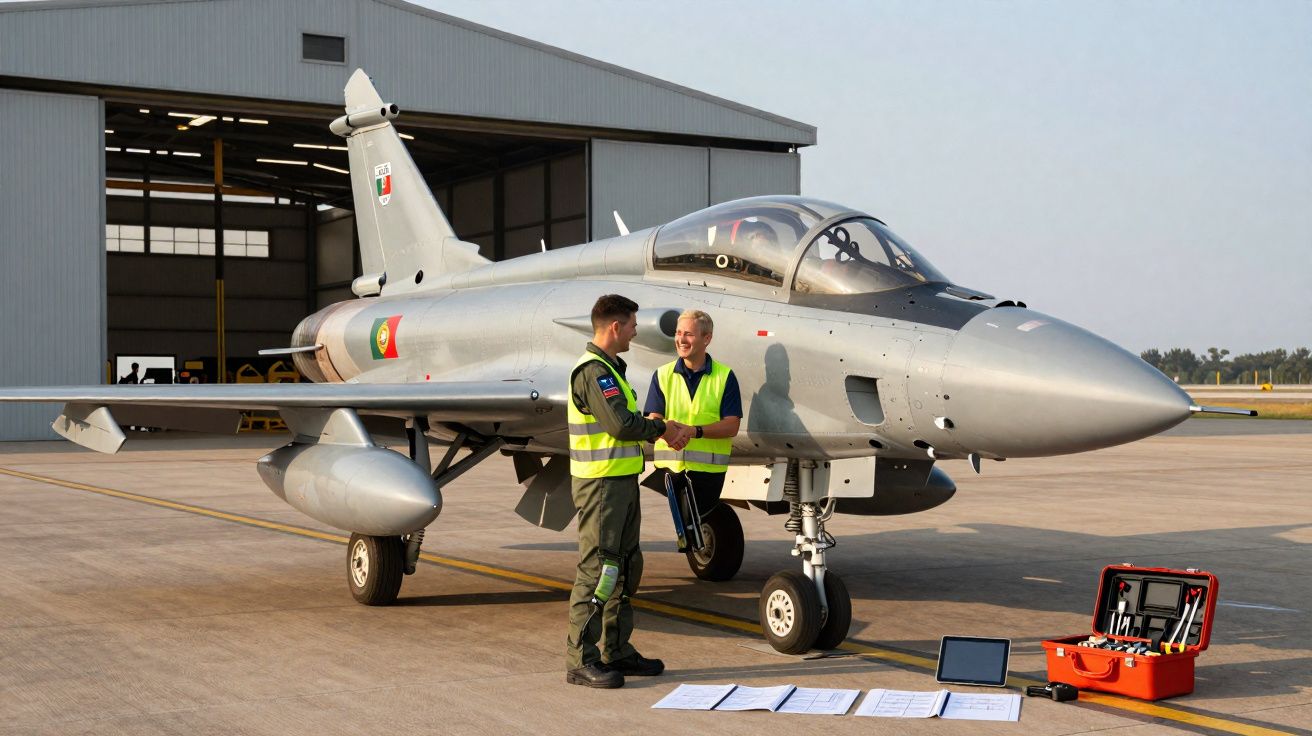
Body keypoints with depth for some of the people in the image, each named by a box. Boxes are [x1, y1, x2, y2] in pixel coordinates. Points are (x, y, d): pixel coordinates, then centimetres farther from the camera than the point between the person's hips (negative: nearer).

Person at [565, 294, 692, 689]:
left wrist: (665, 427, 1)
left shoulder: (609, 368, 18)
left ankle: (615, 650, 24)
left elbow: (630, 418, 17)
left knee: (626, 566, 15)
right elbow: (622, 425, -24)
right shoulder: (593, 371, -17)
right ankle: (581, 660, -5)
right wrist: (663, 427, -8)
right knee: (597, 569, -9)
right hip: (601, 483, -11)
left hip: (622, 482, 11)